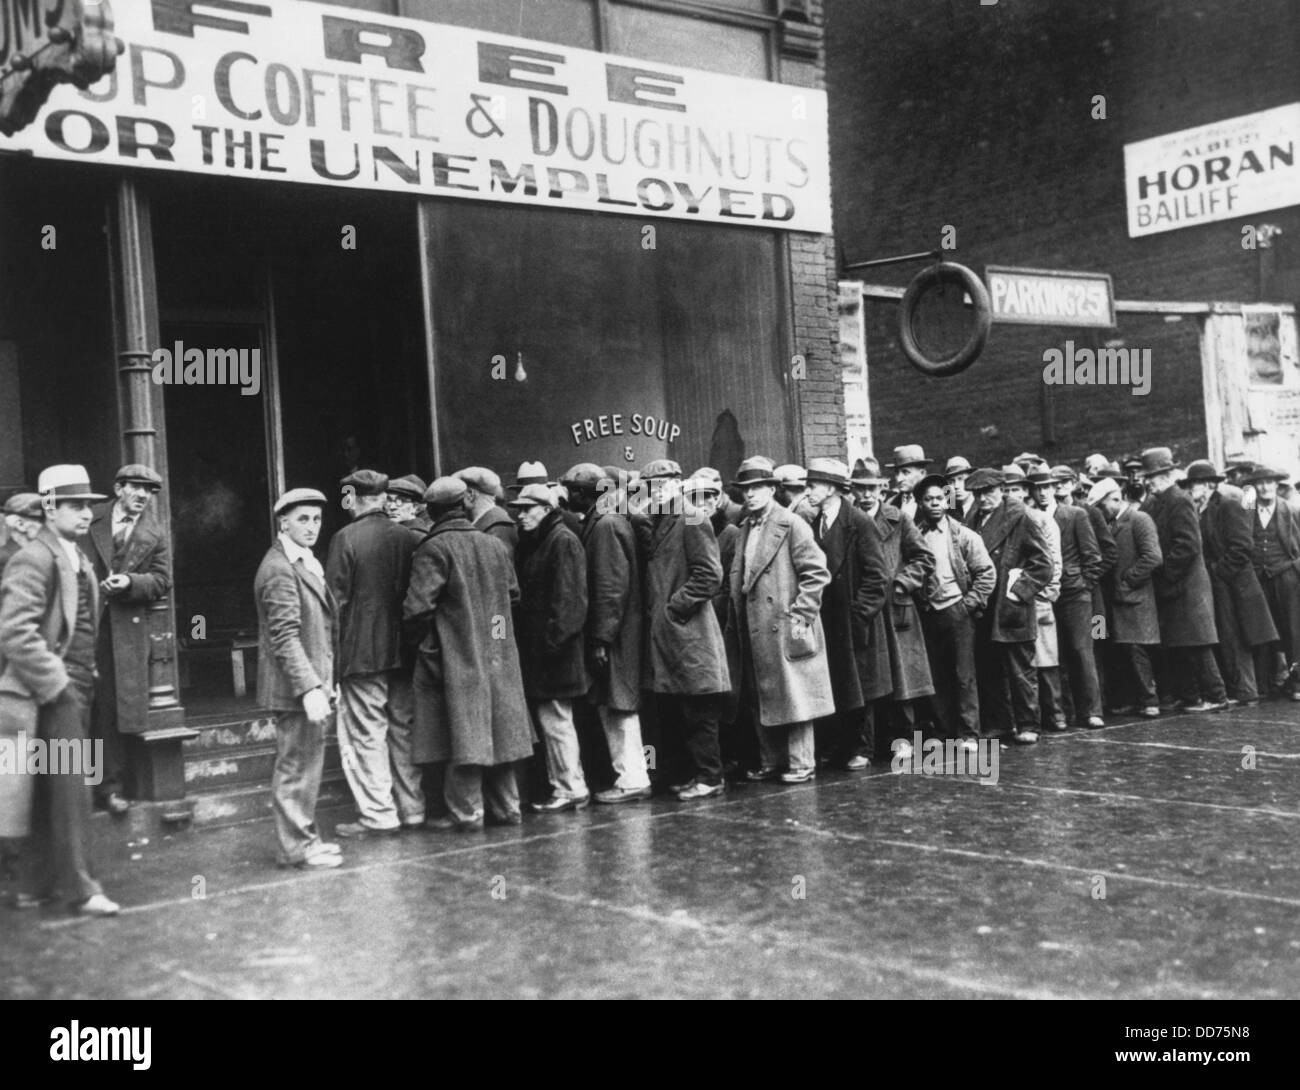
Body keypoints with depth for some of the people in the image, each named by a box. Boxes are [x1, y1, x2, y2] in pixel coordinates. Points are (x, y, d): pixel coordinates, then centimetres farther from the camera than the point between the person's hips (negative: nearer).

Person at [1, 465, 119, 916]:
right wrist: (56, 685, -19)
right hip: (53, 693, -9)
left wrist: (86, 678, 13)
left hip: (75, 692, 9)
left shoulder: (79, 559, 16)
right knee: (70, 789, -5)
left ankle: (38, 884, 23)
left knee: (52, 792, 14)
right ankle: (79, 888, 3)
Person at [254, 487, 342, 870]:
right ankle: (296, 847, 6)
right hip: (295, 686, -10)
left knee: (307, 763, 17)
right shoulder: (279, 569, -16)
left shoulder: (307, 563, 16)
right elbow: (285, 636, -22)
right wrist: (309, 687, -27)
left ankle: (303, 838, 27)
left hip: (312, 683, 10)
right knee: (296, 765, -2)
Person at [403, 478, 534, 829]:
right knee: (498, 730, 12)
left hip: (454, 657, -6)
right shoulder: (496, 545, 6)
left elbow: (418, 606, -18)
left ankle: (465, 811, 2)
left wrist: (418, 640, -3)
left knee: (461, 733, -1)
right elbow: (513, 594, 15)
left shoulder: (434, 549, -12)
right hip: (497, 655, 6)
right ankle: (504, 806, 19)